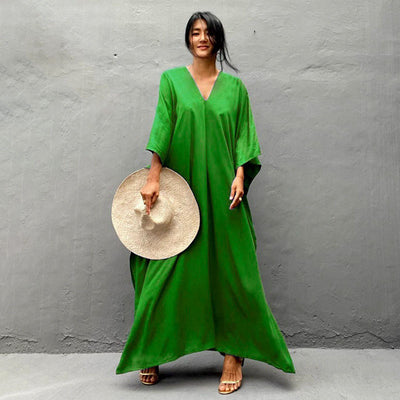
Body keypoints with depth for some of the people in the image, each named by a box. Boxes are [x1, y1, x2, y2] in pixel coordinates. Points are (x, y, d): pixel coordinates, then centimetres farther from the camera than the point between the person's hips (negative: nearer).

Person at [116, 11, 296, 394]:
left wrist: (240, 175, -8)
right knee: (170, 269, 2)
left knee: (229, 268, 1)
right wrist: (153, 177, -13)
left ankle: (233, 354, 15)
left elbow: (243, 136, 7)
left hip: (221, 190, 1)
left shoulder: (234, 86, 11)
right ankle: (153, 352, 19)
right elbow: (162, 126, -3)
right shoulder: (172, 79, 8)